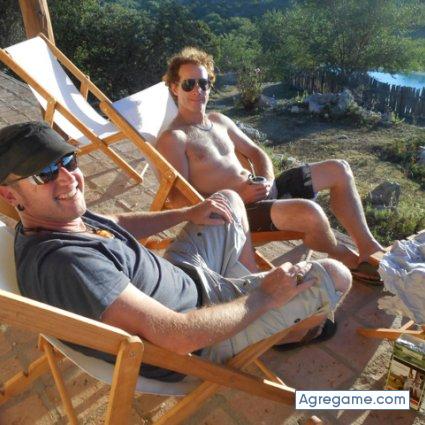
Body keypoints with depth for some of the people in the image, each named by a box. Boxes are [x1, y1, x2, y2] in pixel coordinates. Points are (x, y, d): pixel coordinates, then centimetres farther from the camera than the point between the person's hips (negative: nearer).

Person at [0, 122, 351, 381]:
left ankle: (248, 283, 29)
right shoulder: (64, 263, -37)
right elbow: (178, 336, -38)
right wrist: (265, 297, -24)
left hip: (181, 275, 9)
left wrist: (187, 213, 12)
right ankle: (302, 329, 30)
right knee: (334, 276, -5)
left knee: (230, 201, 23)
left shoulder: (60, 216, -6)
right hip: (200, 344, -8)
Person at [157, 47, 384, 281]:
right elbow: (180, 200, -17)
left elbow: (255, 152, 20)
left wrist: (267, 181, -3)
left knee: (339, 169, 7)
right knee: (309, 212, -33)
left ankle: (370, 249, 13)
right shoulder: (172, 139, -10)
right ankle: (348, 260, 3)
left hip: (260, 191, 9)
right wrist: (236, 196, -24)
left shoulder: (218, 120, 15)